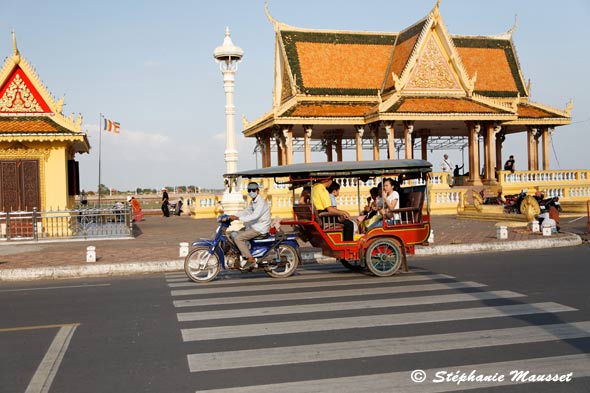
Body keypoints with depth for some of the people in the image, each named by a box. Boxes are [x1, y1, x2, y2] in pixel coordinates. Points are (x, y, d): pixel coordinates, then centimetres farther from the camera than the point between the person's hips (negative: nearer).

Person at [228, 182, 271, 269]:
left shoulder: (261, 202, -19)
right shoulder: (253, 201, 14)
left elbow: (255, 216, -30)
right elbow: (246, 211, 21)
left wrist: (238, 218, -32)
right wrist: (234, 215, 6)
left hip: (260, 228, -10)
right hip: (253, 226, 10)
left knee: (238, 238, -18)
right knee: (234, 234, 9)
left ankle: (250, 258, -15)